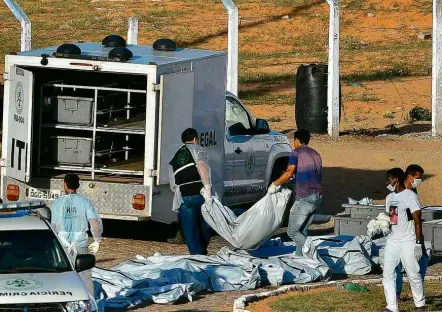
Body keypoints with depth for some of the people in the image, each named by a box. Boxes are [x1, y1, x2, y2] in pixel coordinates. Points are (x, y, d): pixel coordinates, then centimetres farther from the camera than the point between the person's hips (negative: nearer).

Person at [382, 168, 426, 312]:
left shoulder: (410, 196, -10)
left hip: (408, 242, -7)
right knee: (388, 274, -1)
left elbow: (417, 221, -12)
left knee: (413, 275, -1)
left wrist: (418, 242, -16)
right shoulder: (390, 197, 13)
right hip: (392, 241, 7)